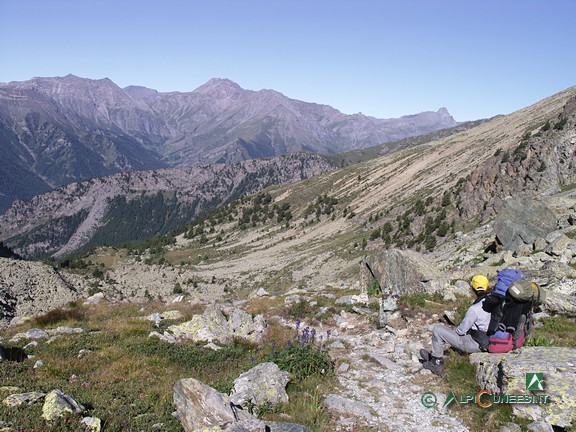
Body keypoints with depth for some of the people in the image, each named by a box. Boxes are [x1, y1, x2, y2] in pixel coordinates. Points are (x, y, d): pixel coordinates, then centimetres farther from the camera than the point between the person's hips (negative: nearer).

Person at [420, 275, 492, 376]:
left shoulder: (474, 309, -27)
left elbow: (462, 330, -17)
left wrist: (455, 331, 6)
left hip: (475, 344, -8)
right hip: (488, 341, 8)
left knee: (437, 329, -3)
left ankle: (437, 364, 9)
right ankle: (435, 356, 37)